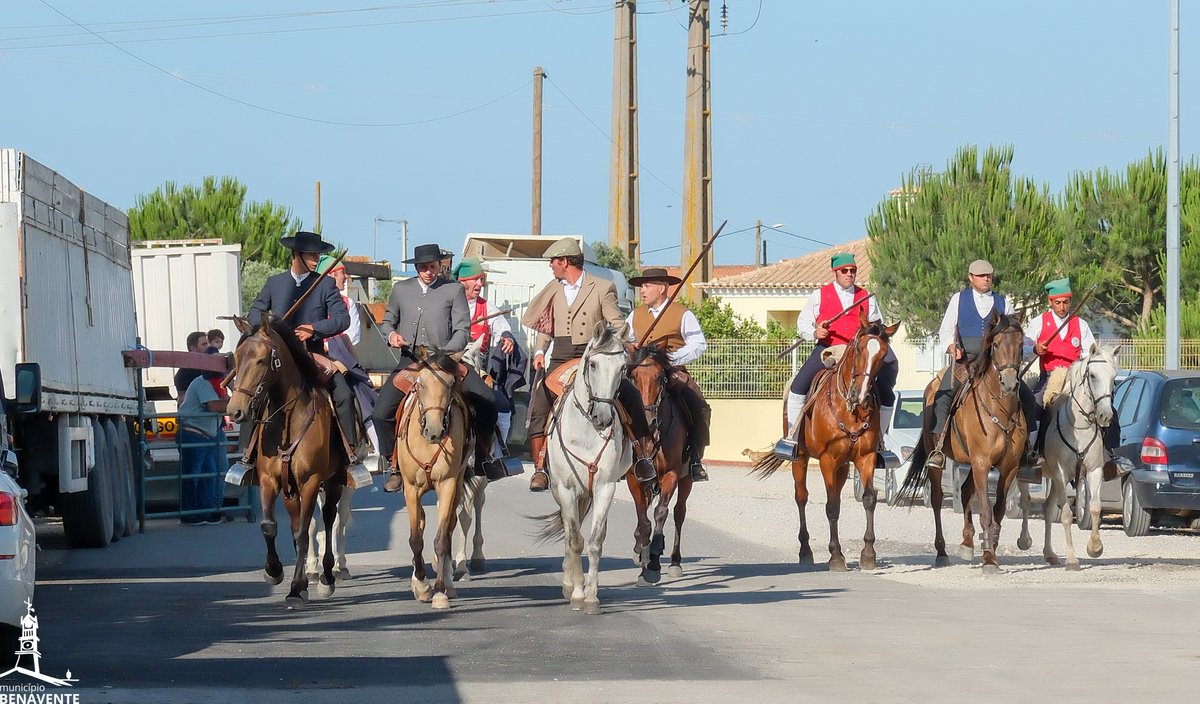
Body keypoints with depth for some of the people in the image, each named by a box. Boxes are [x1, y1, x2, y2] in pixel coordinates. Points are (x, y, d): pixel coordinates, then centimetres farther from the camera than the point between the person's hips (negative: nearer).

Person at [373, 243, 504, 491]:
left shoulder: (454, 289, 4)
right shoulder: (401, 289, 11)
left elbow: (462, 330, -2)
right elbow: (387, 321, 22)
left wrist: (444, 354, -18)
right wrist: (391, 334, -2)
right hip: (410, 360, 1)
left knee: (486, 401, -17)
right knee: (382, 412, -14)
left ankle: (483, 454, 7)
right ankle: (395, 466, 4)